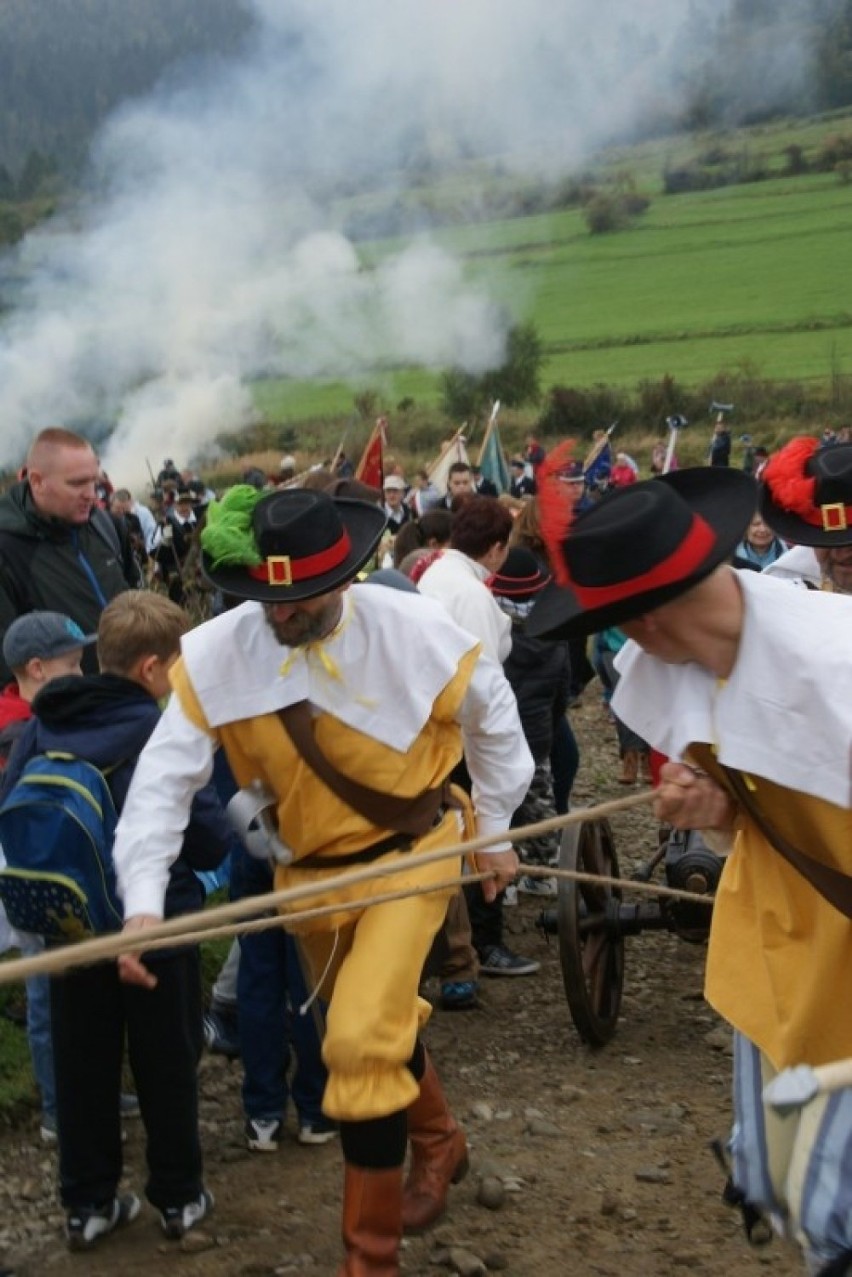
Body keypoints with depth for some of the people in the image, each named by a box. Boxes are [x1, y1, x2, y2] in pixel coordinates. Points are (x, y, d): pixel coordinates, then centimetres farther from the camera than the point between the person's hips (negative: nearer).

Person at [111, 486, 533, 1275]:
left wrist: (494, 828, 5)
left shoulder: (416, 631, -23)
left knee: (361, 1041, -17)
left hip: (410, 851, -4)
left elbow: (493, 718, -4)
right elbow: (165, 776, -20)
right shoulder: (214, 655, -19)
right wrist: (142, 899, -31)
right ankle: (437, 1144, 54)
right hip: (310, 869, 4)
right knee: (378, 1024, 23)